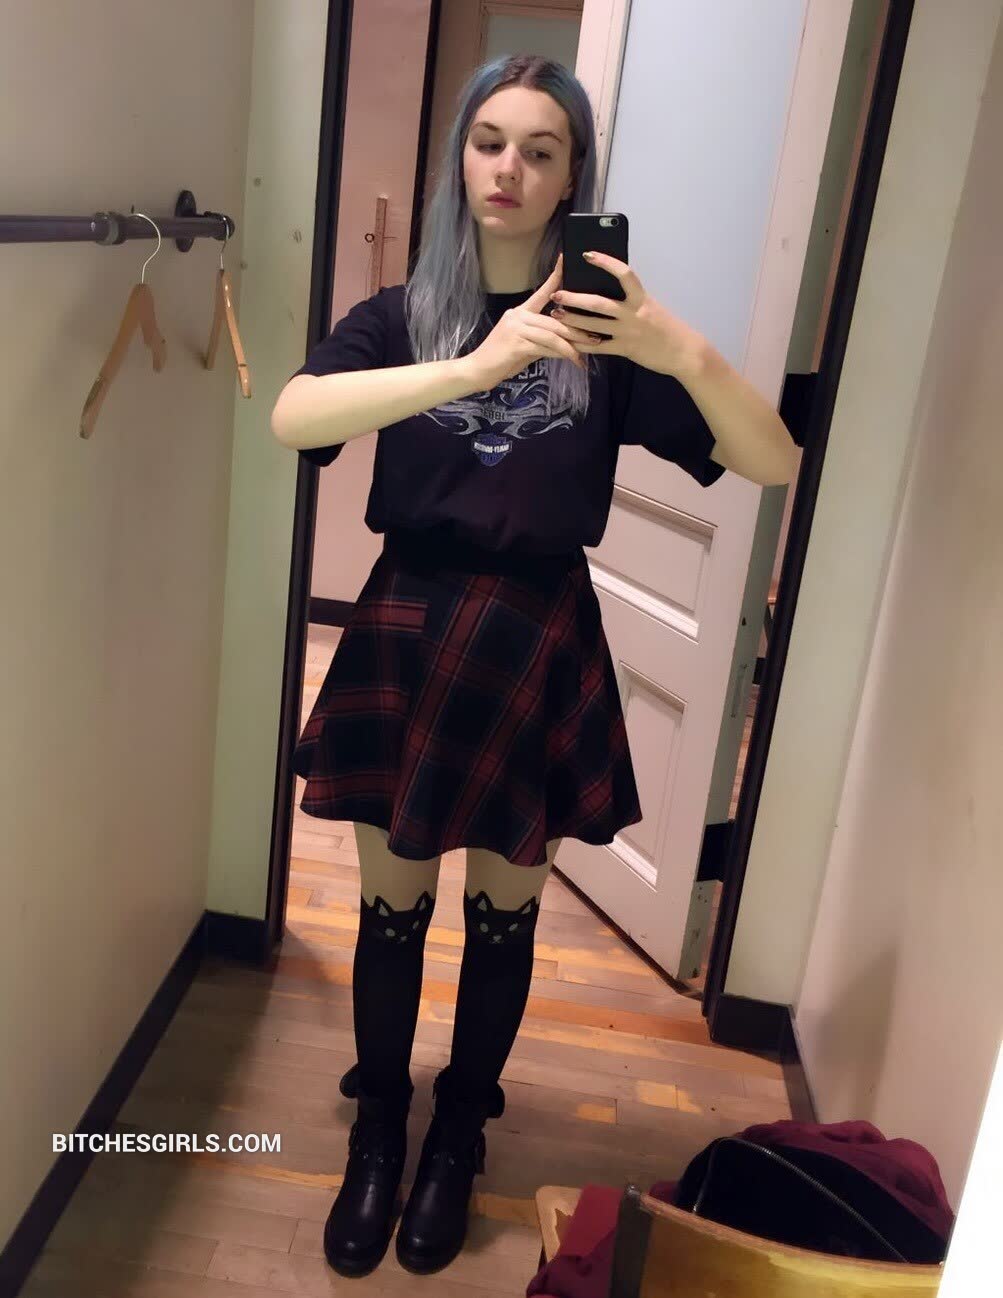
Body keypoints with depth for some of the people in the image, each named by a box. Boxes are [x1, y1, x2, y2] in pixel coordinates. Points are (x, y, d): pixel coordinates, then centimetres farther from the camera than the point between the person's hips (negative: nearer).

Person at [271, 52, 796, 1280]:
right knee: (393, 903, 10)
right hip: (406, 631, 1)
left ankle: (457, 1135, 36)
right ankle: (377, 1132, 34)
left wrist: (686, 352, -28)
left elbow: (772, 462, -9)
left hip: (539, 647, 0)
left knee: (503, 911, 12)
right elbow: (292, 418, -21)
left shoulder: (603, 330, -1)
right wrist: (472, 367, -34)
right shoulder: (400, 315, 0)